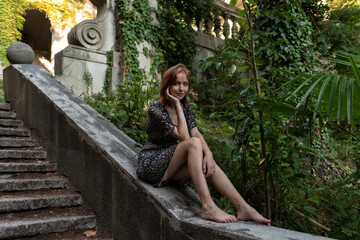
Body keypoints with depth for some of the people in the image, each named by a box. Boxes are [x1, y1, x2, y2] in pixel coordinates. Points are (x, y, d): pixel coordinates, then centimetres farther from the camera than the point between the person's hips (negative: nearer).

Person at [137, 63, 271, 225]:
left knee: (207, 163, -22)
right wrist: (177, 105, -22)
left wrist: (208, 154, -27)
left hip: (172, 168, 6)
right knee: (194, 144, -29)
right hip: (151, 166, -6)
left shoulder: (187, 107, 6)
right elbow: (184, 137, -22)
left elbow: (196, 133, -8)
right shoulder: (156, 110, -17)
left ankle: (243, 208, -26)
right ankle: (208, 207, -38)